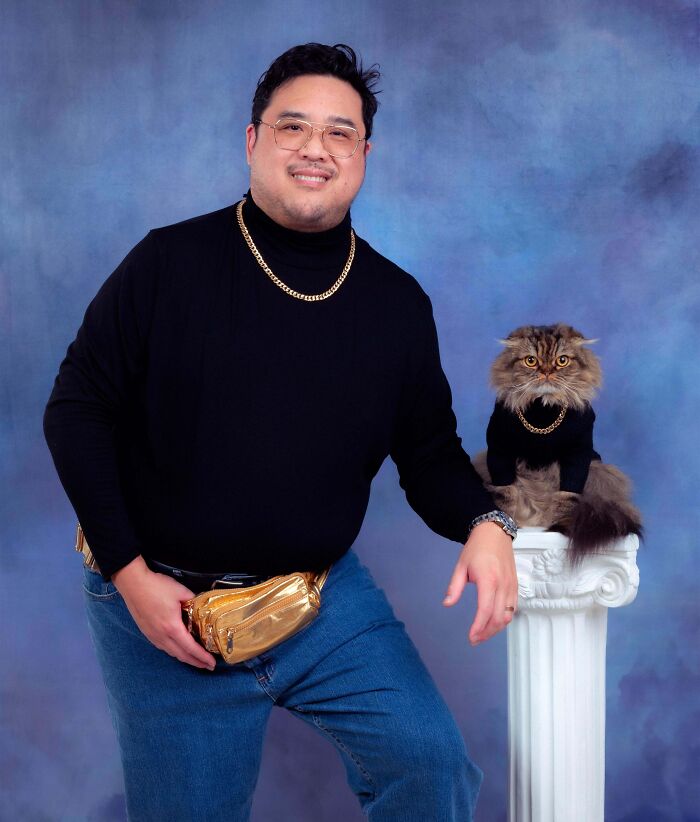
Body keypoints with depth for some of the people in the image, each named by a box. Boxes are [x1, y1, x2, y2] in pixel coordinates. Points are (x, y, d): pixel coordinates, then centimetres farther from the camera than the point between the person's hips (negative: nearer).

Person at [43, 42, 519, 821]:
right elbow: (77, 411, -7)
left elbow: (429, 451, 6)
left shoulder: (398, 302, 0)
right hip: (164, 603, -2)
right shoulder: (169, 263, -9)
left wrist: (484, 524, -16)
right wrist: (130, 574, -12)